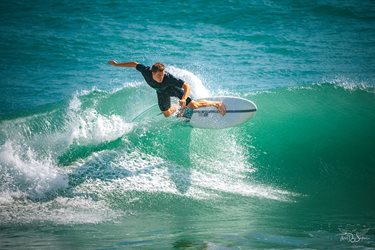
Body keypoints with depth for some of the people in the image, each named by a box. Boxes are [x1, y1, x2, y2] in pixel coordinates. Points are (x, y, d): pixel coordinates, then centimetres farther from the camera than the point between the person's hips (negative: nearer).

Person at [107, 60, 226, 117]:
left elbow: (187, 86, -46)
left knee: (193, 105, -11)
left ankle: (217, 104, 9)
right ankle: (177, 109, 48)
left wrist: (184, 99, -64)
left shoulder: (168, 77, -46)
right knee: (167, 114, 14)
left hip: (173, 88, -4)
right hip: (162, 92, 4)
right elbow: (134, 64, -19)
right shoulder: (146, 71, -39)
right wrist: (117, 64, -11)